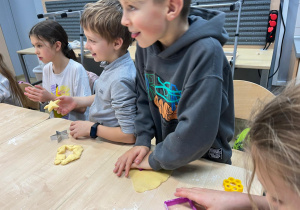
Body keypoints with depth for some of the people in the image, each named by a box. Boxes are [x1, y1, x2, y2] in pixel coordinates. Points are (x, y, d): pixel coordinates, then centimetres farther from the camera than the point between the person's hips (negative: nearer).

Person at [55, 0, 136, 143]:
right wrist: (76, 102, 8)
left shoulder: (120, 79, -29)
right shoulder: (111, 65, -3)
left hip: (112, 146, -7)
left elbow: (130, 135, -26)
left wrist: (91, 128, -15)